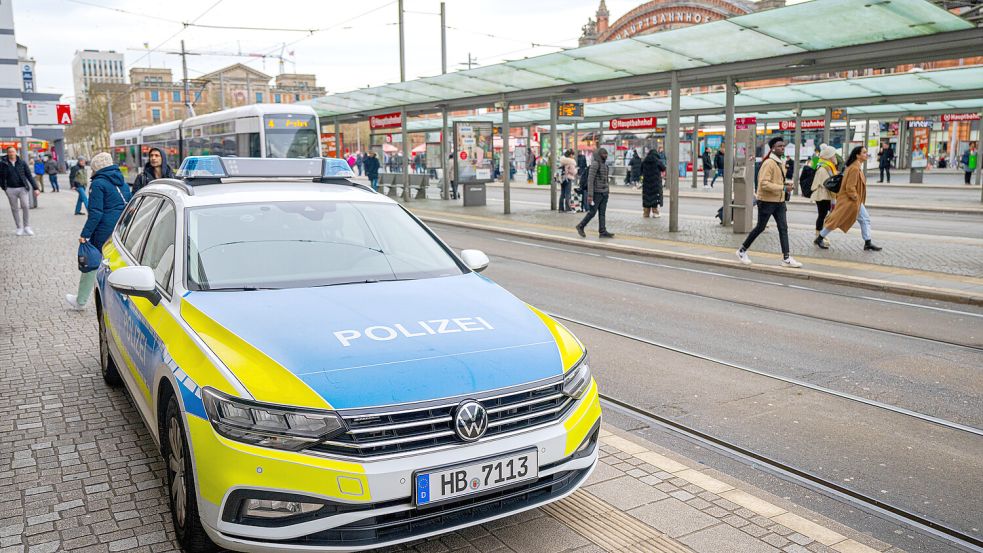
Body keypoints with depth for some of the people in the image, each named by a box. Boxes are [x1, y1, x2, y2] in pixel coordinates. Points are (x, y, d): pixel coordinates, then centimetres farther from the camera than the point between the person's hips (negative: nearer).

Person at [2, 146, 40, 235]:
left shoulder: (22, 163, 3)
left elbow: (29, 176, 4)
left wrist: (35, 188, 0)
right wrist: (4, 188, 4)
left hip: (23, 188, 0)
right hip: (11, 189, 1)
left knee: (26, 206, -11)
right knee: (15, 209, 6)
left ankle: (27, 227, -1)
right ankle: (19, 228, 15)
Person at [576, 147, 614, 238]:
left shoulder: (605, 164, 14)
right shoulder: (595, 164, -13)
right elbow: (590, 180, -18)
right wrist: (590, 195, -22)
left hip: (604, 193, 8)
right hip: (596, 193, -8)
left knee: (602, 213, 4)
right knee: (592, 212, -3)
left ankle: (602, 232, 4)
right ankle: (580, 227, 13)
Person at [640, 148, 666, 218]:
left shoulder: (644, 162, 1)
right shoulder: (658, 161, -9)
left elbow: (641, 171, 8)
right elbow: (664, 168, 4)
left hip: (646, 182, 3)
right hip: (656, 183, -3)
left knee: (646, 197, 8)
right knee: (656, 196, 3)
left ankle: (646, 213, 10)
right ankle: (655, 212, 1)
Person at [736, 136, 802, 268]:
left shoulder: (781, 163, 11)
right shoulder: (769, 163, -17)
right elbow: (764, 183, -25)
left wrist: (785, 191, 11)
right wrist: (783, 188, -27)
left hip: (779, 201, 8)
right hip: (767, 201, -8)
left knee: (783, 228, 3)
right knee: (760, 228, 3)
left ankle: (786, 258, 3)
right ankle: (742, 251, 19)